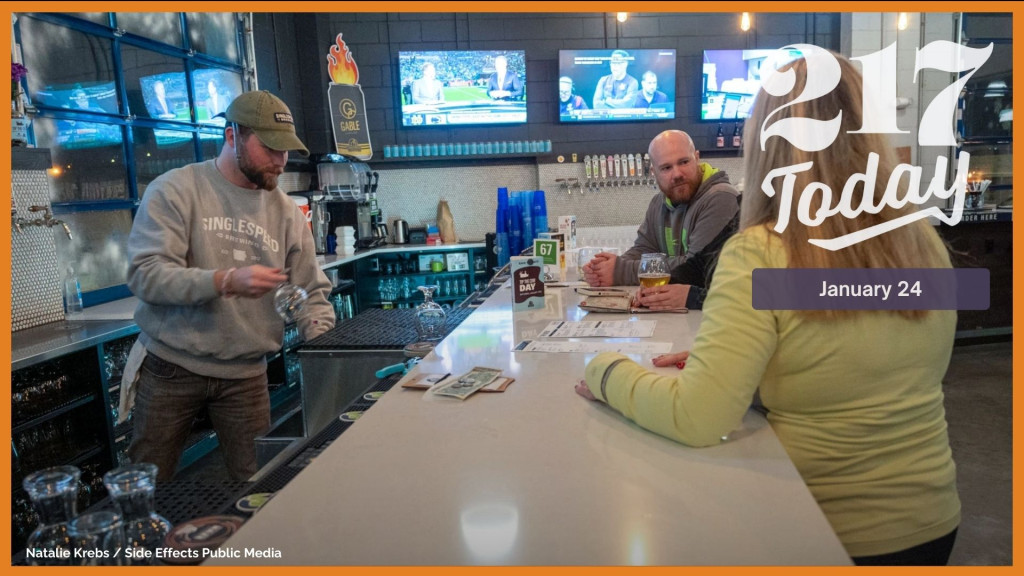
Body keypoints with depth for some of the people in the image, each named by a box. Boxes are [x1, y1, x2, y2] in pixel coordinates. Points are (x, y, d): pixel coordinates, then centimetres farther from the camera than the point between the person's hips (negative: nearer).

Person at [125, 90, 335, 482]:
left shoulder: (286, 212, 3)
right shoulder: (175, 190, -7)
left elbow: (311, 293, 5)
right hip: (169, 366, -2)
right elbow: (144, 274, -16)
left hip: (246, 374, 2)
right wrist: (226, 281, -31)